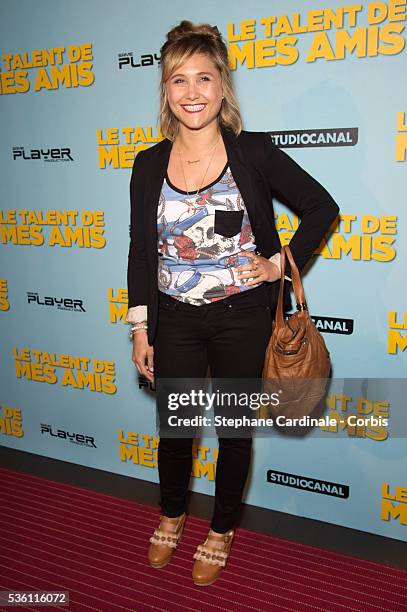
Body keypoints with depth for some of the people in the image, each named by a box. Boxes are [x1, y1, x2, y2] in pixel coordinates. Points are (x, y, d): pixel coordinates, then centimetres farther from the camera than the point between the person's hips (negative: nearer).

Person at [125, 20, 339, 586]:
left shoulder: (255, 152, -7)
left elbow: (322, 207, 1)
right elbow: (141, 252, 4)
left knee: (235, 430, 13)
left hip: (242, 317, -2)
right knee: (174, 429, 15)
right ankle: (172, 514, 47)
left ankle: (222, 530, 40)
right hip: (175, 321, 2)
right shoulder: (149, 164, 0)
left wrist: (282, 263, -8)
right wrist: (140, 331, 3)